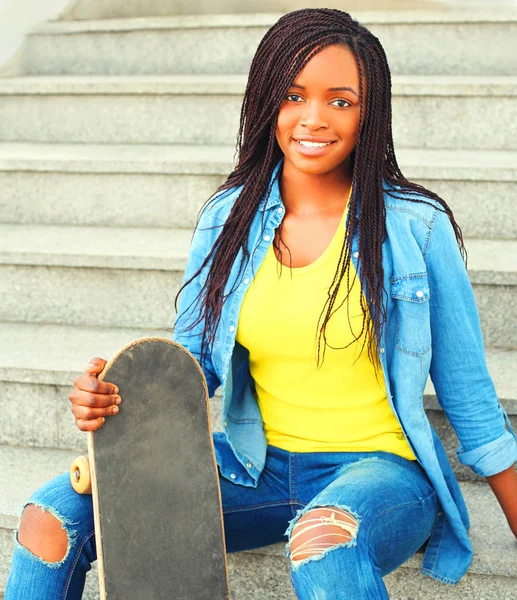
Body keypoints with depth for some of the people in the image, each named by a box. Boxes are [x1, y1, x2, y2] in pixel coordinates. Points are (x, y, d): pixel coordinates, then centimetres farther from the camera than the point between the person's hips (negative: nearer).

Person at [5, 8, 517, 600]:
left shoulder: (416, 226, -6)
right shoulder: (228, 219, 3)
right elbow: (191, 363, 8)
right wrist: (115, 397, -14)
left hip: (380, 468, -3)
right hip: (258, 468, 4)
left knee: (324, 539, -40)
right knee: (55, 514, -12)